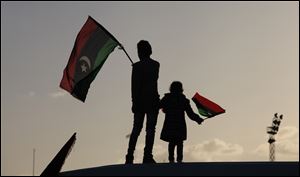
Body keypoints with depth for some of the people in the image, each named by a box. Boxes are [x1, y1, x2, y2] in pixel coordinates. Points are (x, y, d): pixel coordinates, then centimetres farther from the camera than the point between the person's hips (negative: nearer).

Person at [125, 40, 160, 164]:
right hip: (152, 100, -2)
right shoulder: (155, 65, 2)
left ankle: (129, 157, 1)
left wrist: (135, 101, 0)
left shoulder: (136, 66, 2)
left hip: (139, 100, 2)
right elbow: (153, 81, 8)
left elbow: (134, 85, -2)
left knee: (136, 128, 7)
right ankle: (147, 156, -13)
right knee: (150, 128, -4)